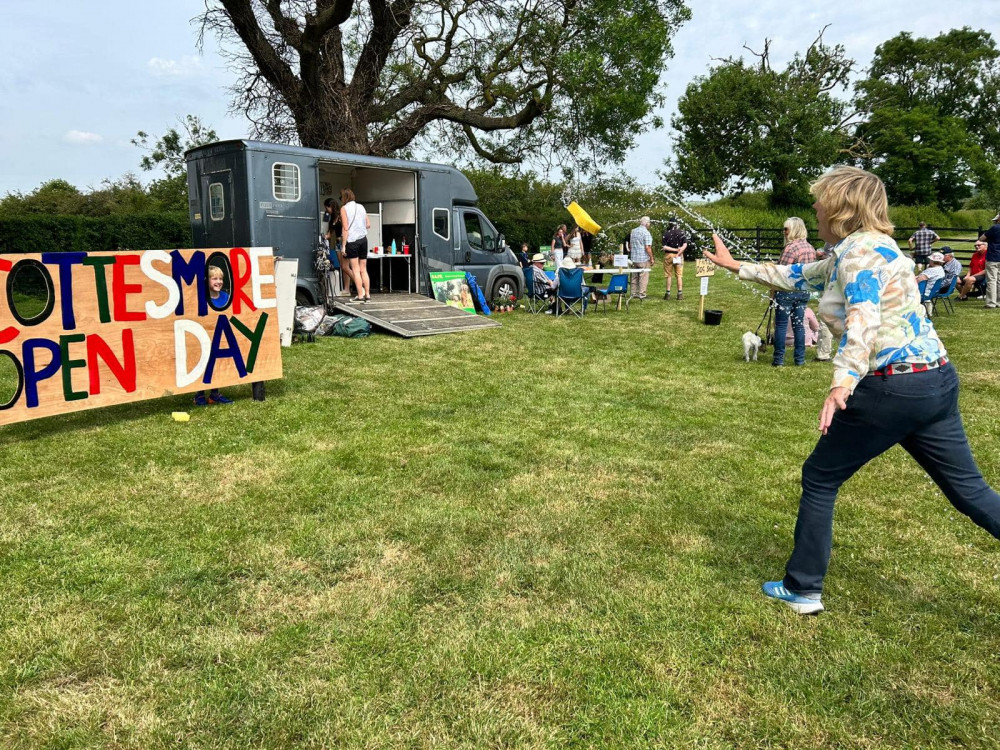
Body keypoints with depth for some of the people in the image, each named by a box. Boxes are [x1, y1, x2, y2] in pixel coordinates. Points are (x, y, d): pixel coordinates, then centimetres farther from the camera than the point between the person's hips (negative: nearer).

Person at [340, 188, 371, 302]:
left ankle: (360, 295, -1)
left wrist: (343, 245, -7)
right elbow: (368, 225, 13)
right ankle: (368, 295, 7)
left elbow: (345, 228, -9)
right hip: (363, 239, 5)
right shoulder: (361, 207, 12)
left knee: (355, 270, 0)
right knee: (363, 269, 8)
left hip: (352, 241, -5)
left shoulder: (344, 208, -3)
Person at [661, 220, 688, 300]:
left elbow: (664, 247, -11)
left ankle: (668, 293, 7)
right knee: (679, 275, 6)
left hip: (668, 255, -1)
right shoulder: (681, 232, 0)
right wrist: (678, 253, -12)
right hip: (679, 256, 1)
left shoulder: (666, 234, -4)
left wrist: (675, 249, -10)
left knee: (668, 275, 7)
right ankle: (680, 293, 5)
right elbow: (685, 245, -8)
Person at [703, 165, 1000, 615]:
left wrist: (842, 383, -40)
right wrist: (735, 265, 35)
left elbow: (863, 321, -28)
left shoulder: (858, 250, -11)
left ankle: (802, 590, 17)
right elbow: (797, 276, 29)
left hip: (892, 388, -10)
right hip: (936, 379, 10)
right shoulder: (859, 249, 18)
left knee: (819, 478, 5)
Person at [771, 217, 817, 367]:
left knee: (781, 325, 0)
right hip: (804, 291, 7)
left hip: (787, 290, -7)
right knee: (799, 324, 12)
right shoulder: (810, 248, 9)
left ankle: (778, 359, 3)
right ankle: (800, 358, 15)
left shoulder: (791, 247, -16)